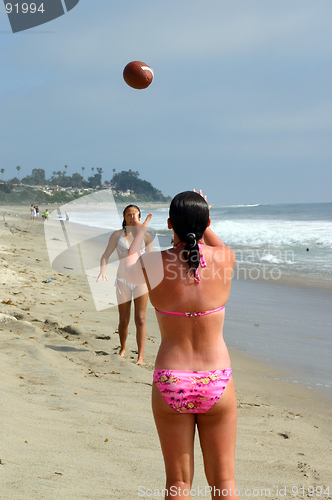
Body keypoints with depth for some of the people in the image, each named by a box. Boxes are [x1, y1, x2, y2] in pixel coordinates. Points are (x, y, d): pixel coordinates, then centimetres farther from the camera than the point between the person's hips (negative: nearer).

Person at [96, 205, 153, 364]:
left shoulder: (145, 236, 4)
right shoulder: (117, 235, 3)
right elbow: (106, 255, -1)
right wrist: (102, 270, -17)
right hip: (123, 280, 0)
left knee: (140, 319, -8)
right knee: (124, 320, 9)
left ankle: (140, 356, -6)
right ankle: (123, 348, 34)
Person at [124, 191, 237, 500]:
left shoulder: (155, 265, -11)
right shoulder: (224, 259, -8)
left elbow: (128, 268, 15)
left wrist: (140, 232, 31)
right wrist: (202, 218, 33)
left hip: (171, 385, -1)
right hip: (217, 384, 1)